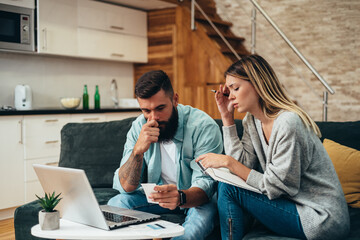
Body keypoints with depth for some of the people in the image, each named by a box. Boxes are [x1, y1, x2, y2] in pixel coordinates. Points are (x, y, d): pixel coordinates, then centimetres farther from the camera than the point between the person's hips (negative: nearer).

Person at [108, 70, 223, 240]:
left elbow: (204, 185, -26)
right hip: (158, 194, 4)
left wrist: (180, 197, -50)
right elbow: (125, 187, -15)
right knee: (115, 204, -19)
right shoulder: (139, 127, -10)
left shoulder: (204, 126, -23)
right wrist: (138, 150, -33)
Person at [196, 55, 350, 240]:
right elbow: (242, 164, -2)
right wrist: (227, 117, -2)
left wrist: (228, 162, -17)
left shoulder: (288, 122, -22)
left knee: (228, 189, -13)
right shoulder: (252, 120, 6)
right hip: (292, 204, 9)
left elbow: (277, 186, -20)